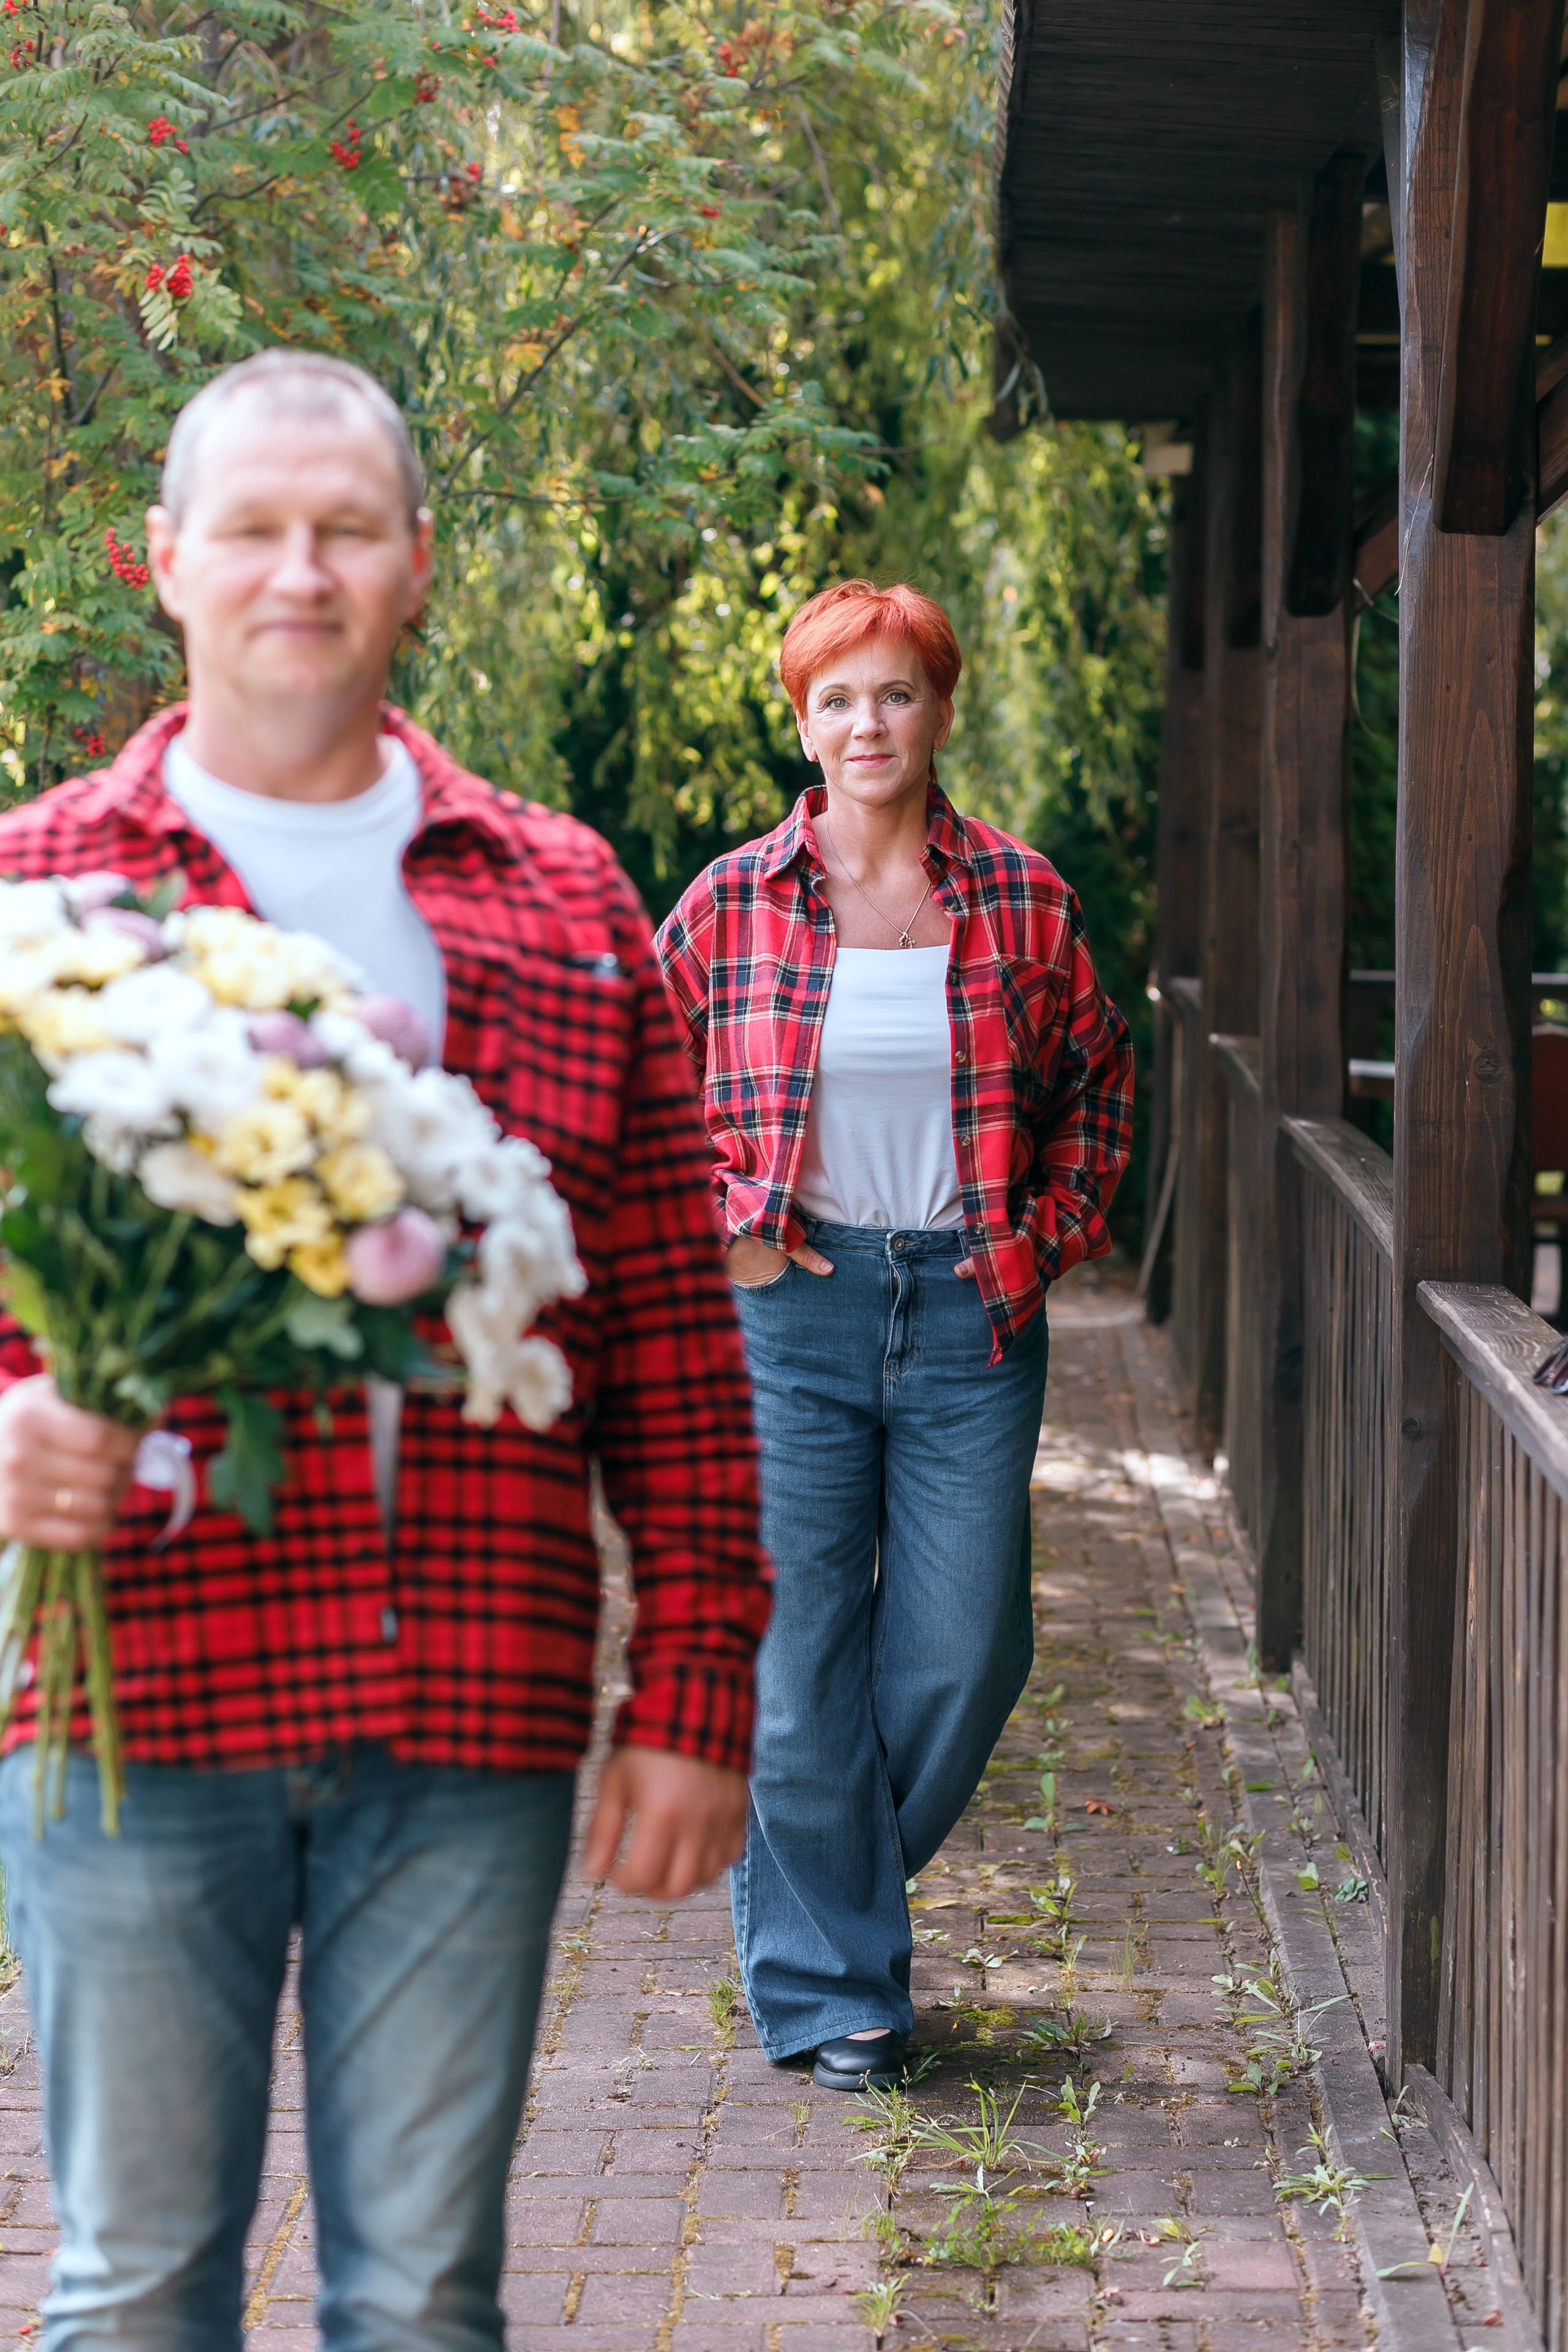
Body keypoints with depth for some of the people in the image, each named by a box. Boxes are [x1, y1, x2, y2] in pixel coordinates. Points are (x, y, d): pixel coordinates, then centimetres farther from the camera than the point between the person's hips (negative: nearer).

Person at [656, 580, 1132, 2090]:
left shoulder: (1021, 899, 3)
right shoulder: (732, 903, -1)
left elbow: (1097, 1082, 15)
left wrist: (1052, 1232, 5)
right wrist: (717, 1218, -1)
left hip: (971, 1313, 2)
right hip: (792, 1310, -1)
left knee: (963, 1656, 3)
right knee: (800, 1663, 1)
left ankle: (813, 1891, 30)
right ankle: (830, 1982, 17)